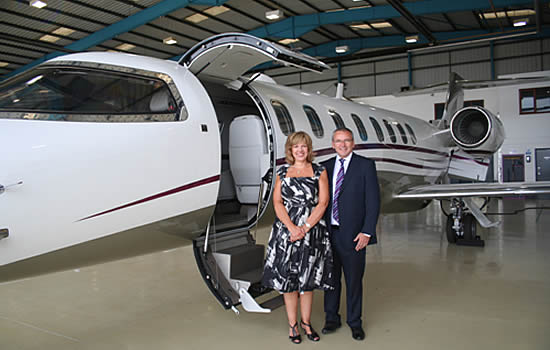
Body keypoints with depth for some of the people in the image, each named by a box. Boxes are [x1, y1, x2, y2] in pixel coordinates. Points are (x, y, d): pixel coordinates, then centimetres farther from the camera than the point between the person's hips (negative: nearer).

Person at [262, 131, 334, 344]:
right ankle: (292, 324, 20)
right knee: (287, 278, 4)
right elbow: (277, 202, 1)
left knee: (308, 279, 9)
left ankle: (306, 322, 27)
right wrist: (291, 227, -13)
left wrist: (305, 228, -13)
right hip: (286, 230, 1)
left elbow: (323, 202, -4)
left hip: (312, 230, -1)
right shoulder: (282, 172, 8)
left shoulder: (319, 172, 4)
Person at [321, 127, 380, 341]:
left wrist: (366, 232, -12)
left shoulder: (365, 165, -2)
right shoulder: (325, 167, 9)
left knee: (354, 280, 8)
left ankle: (354, 322, 26)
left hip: (353, 234, -3)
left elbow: (373, 201, -6)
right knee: (331, 278, 14)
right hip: (329, 233, 3)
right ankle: (331, 319, 31)